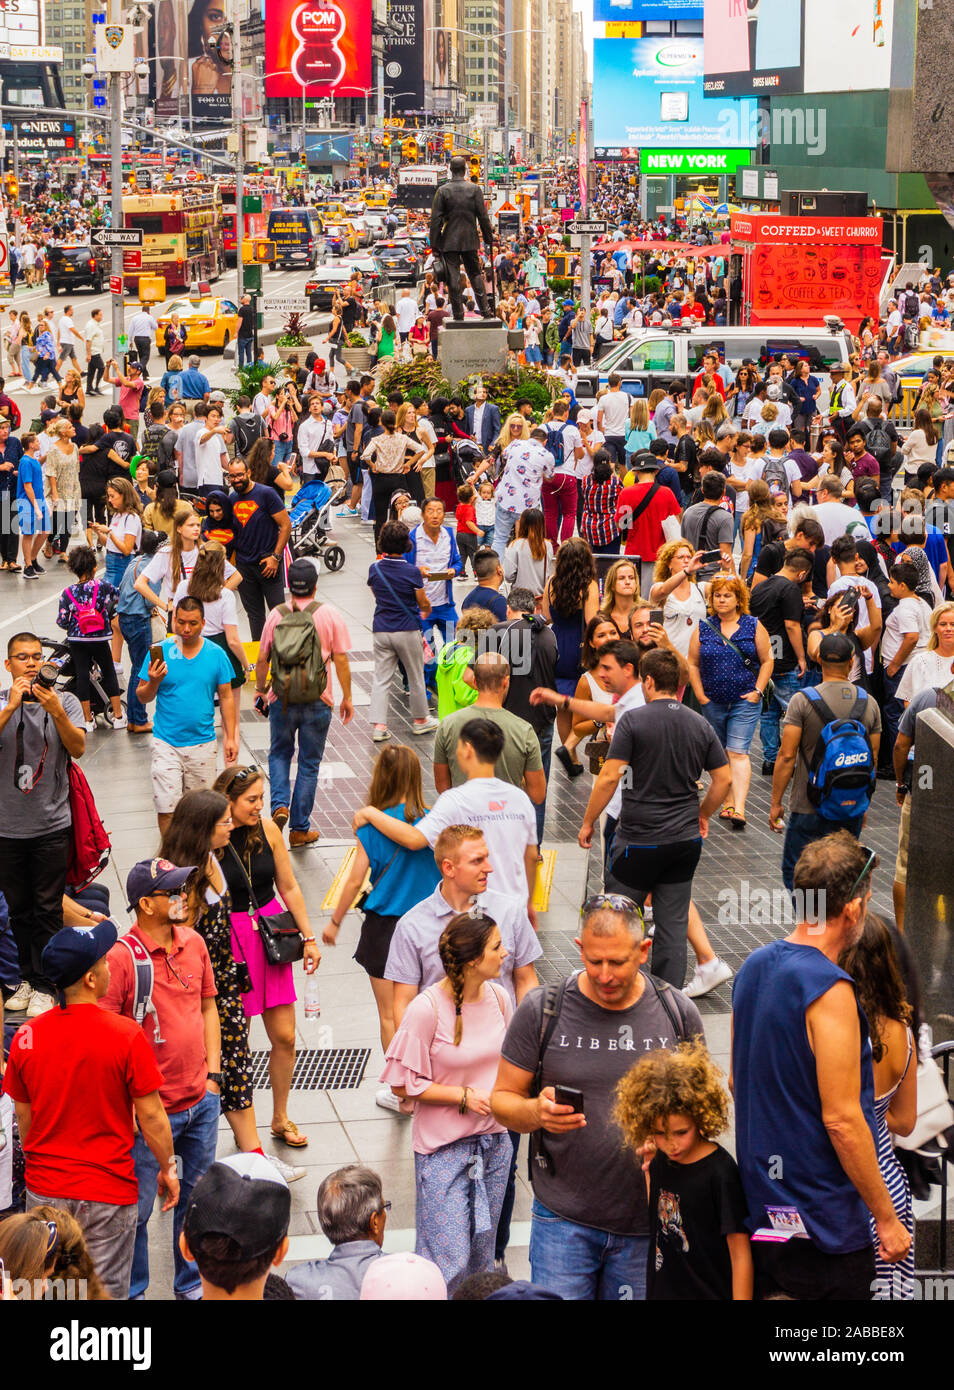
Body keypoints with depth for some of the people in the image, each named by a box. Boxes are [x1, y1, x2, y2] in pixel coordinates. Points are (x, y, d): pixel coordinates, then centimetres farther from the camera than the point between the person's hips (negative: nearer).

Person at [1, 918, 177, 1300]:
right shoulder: (127, 1036, -17)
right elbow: (150, 1115, -11)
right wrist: (167, 1167, 5)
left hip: (44, 1192, 4)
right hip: (108, 1193, -4)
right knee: (105, 1292, 8)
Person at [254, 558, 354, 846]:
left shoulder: (276, 615, -3)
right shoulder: (329, 615, -7)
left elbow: (262, 660, 2)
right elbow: (341, 661, -5)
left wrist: (261, 688, 19)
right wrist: (347, 698, 6)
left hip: (281, 700, 1)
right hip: (317, 702, -1)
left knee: (279, 754, 21)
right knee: (309, 763, 9)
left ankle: (280, 805, -3)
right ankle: (300, 829, 13)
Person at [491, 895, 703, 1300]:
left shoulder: (678, 1013, 1)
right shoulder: (542, 1010, -4)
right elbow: (502, 1099, 4)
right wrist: (537, 1112, -19)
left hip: (648, 1222, 1)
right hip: (564, 1219, -1)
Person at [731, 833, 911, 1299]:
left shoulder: (754, 967, 7)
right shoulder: (830, 989, -20)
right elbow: (842, 1120, -21)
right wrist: (887, 1219, -13)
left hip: (760, 1208, 8)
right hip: (824, 1222, -8)